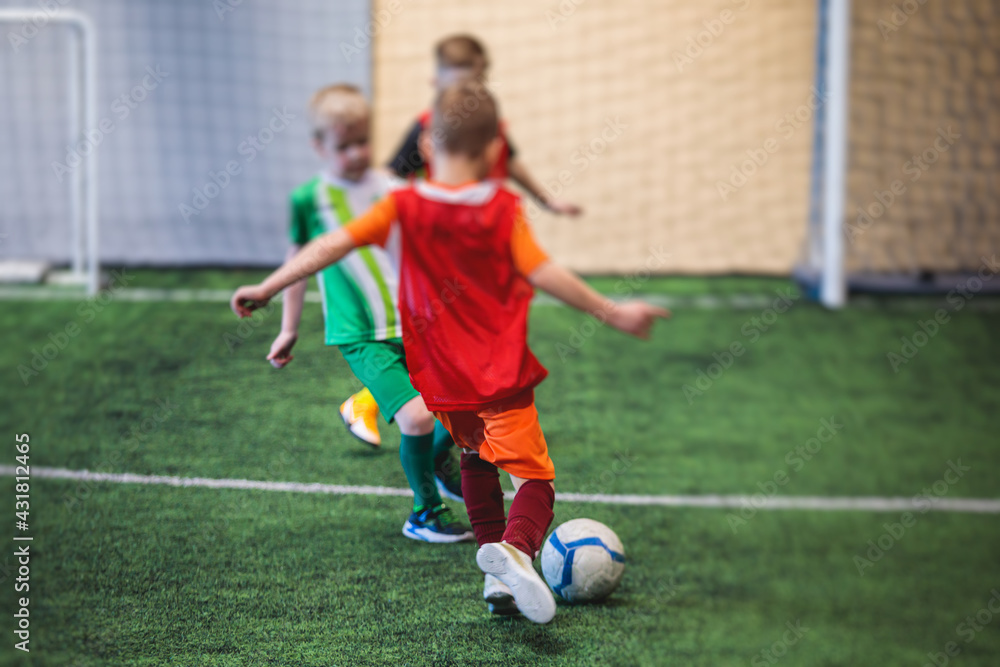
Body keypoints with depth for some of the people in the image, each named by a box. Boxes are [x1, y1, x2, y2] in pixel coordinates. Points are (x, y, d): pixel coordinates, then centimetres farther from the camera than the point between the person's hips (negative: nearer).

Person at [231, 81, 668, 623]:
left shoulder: (403, 208, -4)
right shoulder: (503, 209, -9)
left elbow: (332, 245, -10)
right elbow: (542, 274, -13)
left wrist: (267, 288, -4)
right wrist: (612, 313, -6)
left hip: (442, 376, 4)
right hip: (503, 373, -4)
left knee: (476, 458, 27)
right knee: (533, 475, -2)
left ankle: (497, 573, 21)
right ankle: (517, 546, -34)